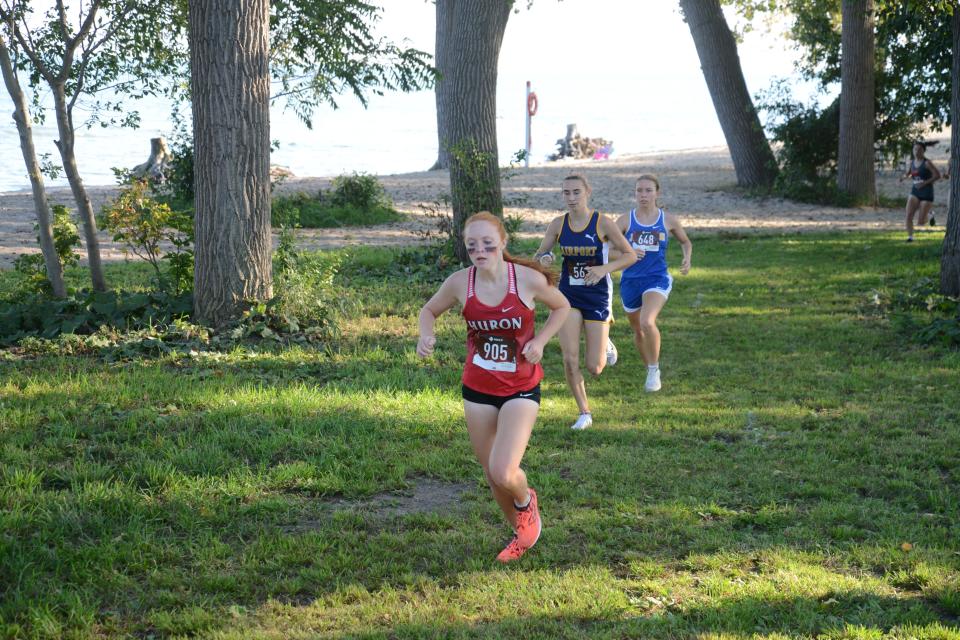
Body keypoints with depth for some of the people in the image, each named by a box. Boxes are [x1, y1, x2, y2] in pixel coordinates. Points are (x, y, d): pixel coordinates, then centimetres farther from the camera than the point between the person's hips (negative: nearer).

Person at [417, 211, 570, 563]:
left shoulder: (528, 278, -15)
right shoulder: (460, 282, -10)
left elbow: (561, 307, 4)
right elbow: (429, 310, 9)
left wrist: (539, 341, -10)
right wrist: (426, 335, -12)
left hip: (521, 389, -3)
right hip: (477, 389, 3)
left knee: (504, 473, -18)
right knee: (491, 475, 12)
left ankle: (526, 500, 19)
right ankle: (521, 532, 40)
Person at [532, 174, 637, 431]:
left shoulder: (602, 223, -12)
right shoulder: (558, 224, -3)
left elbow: (630, 255, -7)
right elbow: (540, 254, 6)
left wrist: (604, 269, -23)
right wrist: (544, 258, -19)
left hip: (597, 295, -2)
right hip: (569, 294, 2)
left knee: (594, 368, -1)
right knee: (570, 359, -9)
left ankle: (605, 344, 35)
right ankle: (584, 413, 10)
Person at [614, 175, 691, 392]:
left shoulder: (668, 221, 0)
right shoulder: (625, 220, -2)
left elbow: (685, 242, 18)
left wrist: (687, 258, -1)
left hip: (657, 279, -2)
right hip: (631, 280, 3)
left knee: (647, 323, -27)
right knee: (638, 331, 15)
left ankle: (654, 369, -8)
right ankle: (651, 370, 40)